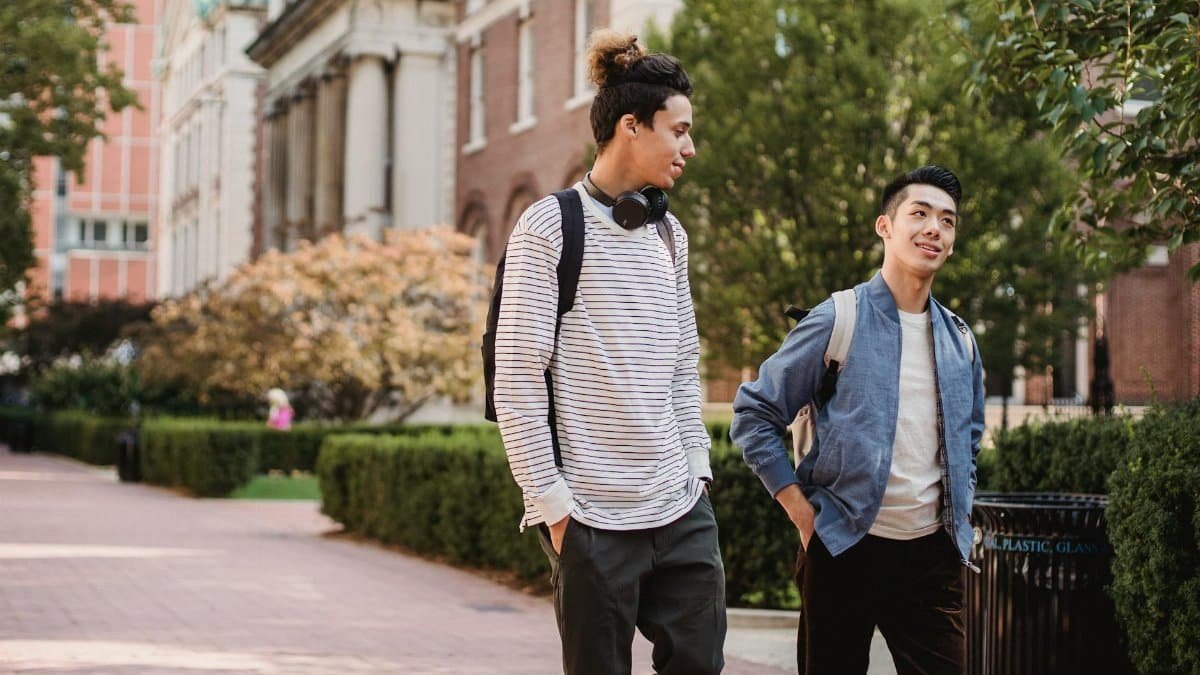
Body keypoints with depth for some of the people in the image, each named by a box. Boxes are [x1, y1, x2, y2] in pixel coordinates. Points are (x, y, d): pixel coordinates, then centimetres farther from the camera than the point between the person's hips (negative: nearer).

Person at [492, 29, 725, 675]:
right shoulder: (551, 226, -6)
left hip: (682, 507, 6)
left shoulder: (670, 233, 14)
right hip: (594, 518, -6)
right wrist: (550, 500, -12)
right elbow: (517, 380, -9)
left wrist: (697, 467, 11)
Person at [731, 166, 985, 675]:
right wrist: (801, 510, -8)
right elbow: (753, 415, -4)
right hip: (845, 550, -4)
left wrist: (960, 512, 12)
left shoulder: (960, 341, 10)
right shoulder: (837, 321, -6)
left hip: (934, 553, 4)